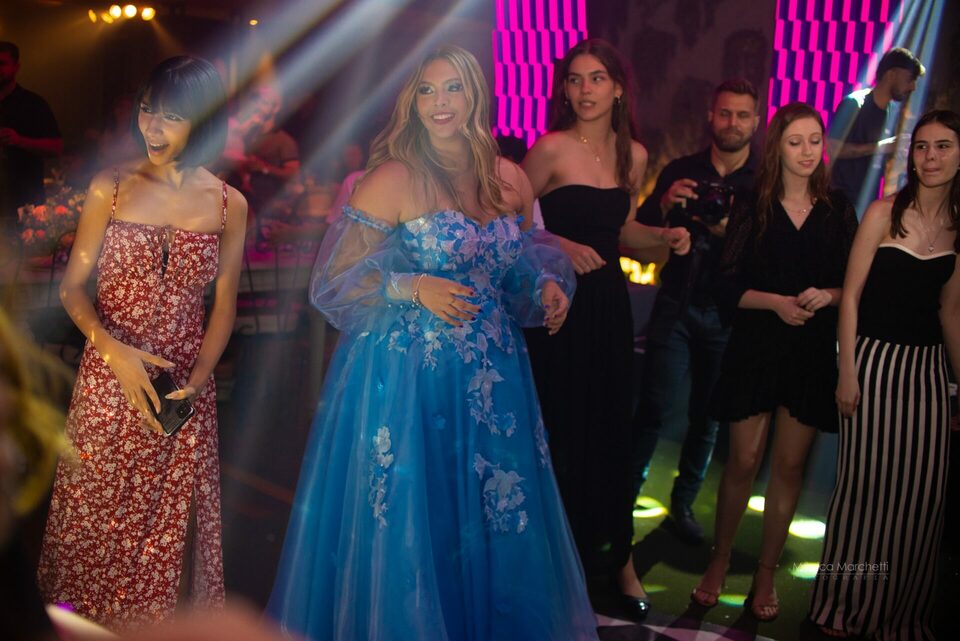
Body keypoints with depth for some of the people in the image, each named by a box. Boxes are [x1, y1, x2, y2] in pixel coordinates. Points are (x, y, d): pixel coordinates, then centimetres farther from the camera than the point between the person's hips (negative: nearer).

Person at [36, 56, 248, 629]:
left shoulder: (229, 205, 0)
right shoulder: (110, 188, -2)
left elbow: (224, 306, 3)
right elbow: (73, 287, -2)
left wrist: (196, 381, -10)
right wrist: (115, 351, -18)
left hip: (186, 389, 1)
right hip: (109, 380, 0)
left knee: (169, 523, 9)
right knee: (97, 517, 9)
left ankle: (162, 618, 31)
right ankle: (90, 619, 32)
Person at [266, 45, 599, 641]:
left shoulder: (511, 180, 6)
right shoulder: (392, 179, -9)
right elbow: (336, 278, -9)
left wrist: (547, 288, -3)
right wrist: (414, 288, -21)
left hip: (493, 379, 5)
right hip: (407, 380, -5)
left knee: (495, 524, 12)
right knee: (408, 526, 4)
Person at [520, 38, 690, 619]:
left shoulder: (634, 155, 8)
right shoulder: (552, 148, -10)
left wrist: (665, 235, 3)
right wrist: (563, 246, -20)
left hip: (609, 303, 5)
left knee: (614, 431, 9)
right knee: (563, 433, 1)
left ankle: (617, 558, 24)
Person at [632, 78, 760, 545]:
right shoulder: (681, 172, 4)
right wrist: (665, 204, -16)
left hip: (727, 313, 0)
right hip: (676, 306, 0)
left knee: (707, 415, 7)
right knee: (657, 405, -6)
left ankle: (683, 503, 22)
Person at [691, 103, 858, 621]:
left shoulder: (838, 209, 4)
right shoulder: (752, 207, -1)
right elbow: (729, 287, -4)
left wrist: (826, 296, -15)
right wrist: (776, 302, -19)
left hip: (812, 353, 2)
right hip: (756, 349, -1)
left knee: (790, 465, 6)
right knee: (743, 461, 2)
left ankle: (766, 572, 20)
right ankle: (719, 561, 21)